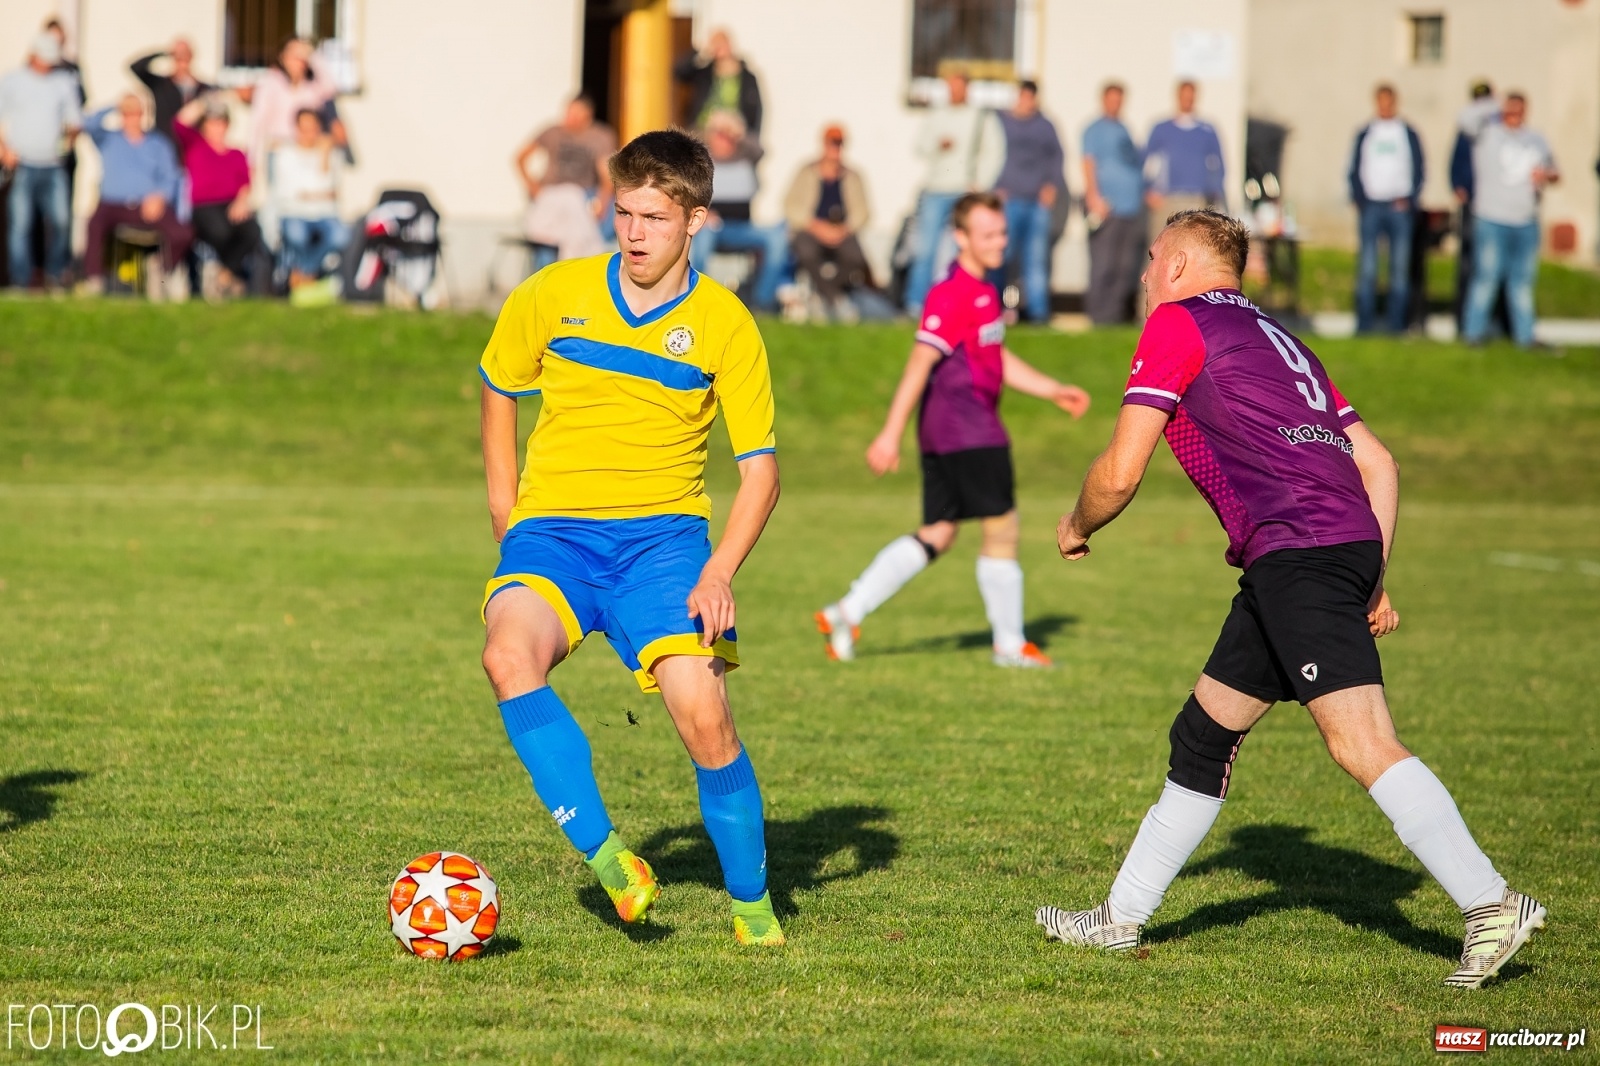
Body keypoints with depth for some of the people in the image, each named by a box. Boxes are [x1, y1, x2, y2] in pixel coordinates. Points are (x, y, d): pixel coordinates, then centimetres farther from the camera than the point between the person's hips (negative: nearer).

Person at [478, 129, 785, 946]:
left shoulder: (724, 325, -3)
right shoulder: (553, 295, 1)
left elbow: (760, 466, -2)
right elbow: (498, 388, 19)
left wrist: (720, 572, -16)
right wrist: (503, 499, 9)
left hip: (662, 532, -1)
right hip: (552, 528, 1)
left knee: (702, 712, -18)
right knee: (510, 654, -31)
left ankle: (751, 902, 5)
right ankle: (605, 857, -26)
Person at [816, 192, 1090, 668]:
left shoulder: (984, 291, 16)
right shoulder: (952, 295, -16)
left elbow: (997, 359, 28)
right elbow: (920, 364, -21)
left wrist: (1054, 391, 26)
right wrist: (891, 434, -25)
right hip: (967, 430, -10)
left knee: (938, 534, 11)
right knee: (1002, 528, -2)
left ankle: (847, 612, 9)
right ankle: (1010, 644, 7)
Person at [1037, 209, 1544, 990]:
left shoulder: (1176, 324, 4)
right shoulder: (1275, 339, 28)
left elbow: (1120, 473, -2)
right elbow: (1377, 464, 23)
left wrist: (1077, 529, 18)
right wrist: (1373, 581, 22)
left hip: (1297, 547, -9)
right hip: (1347, 542, 9)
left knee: (1361, 742, -17)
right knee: (1203, 735, 17)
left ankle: (1491, 904, -23)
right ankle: (1122, 918, 25)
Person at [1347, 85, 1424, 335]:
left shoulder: (1408, 134, 8)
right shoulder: (1365, 134, 10)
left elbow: (1418, 170, 8)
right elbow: (1354, 170, 10)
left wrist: (1408, 199, -6)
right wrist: (1359, 199, -4)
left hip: (1400, 208, 0)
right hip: (1371, 206, 0)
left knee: (1400, 266, -1)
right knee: (1367, 266, -5)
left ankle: (1397, 322, 2)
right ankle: (1364, 321, -3)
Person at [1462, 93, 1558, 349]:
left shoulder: (1537, 140, 16)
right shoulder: (1489, 134, 1)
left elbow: (1554, 173, 24)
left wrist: (1548, 175, 1)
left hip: (1527, 222, 5)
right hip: (1492, 220, -5)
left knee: (1523, 280, 9)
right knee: (1486, 276, -5)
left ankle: (1524, 335, 15)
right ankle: (1475, 332, 2)